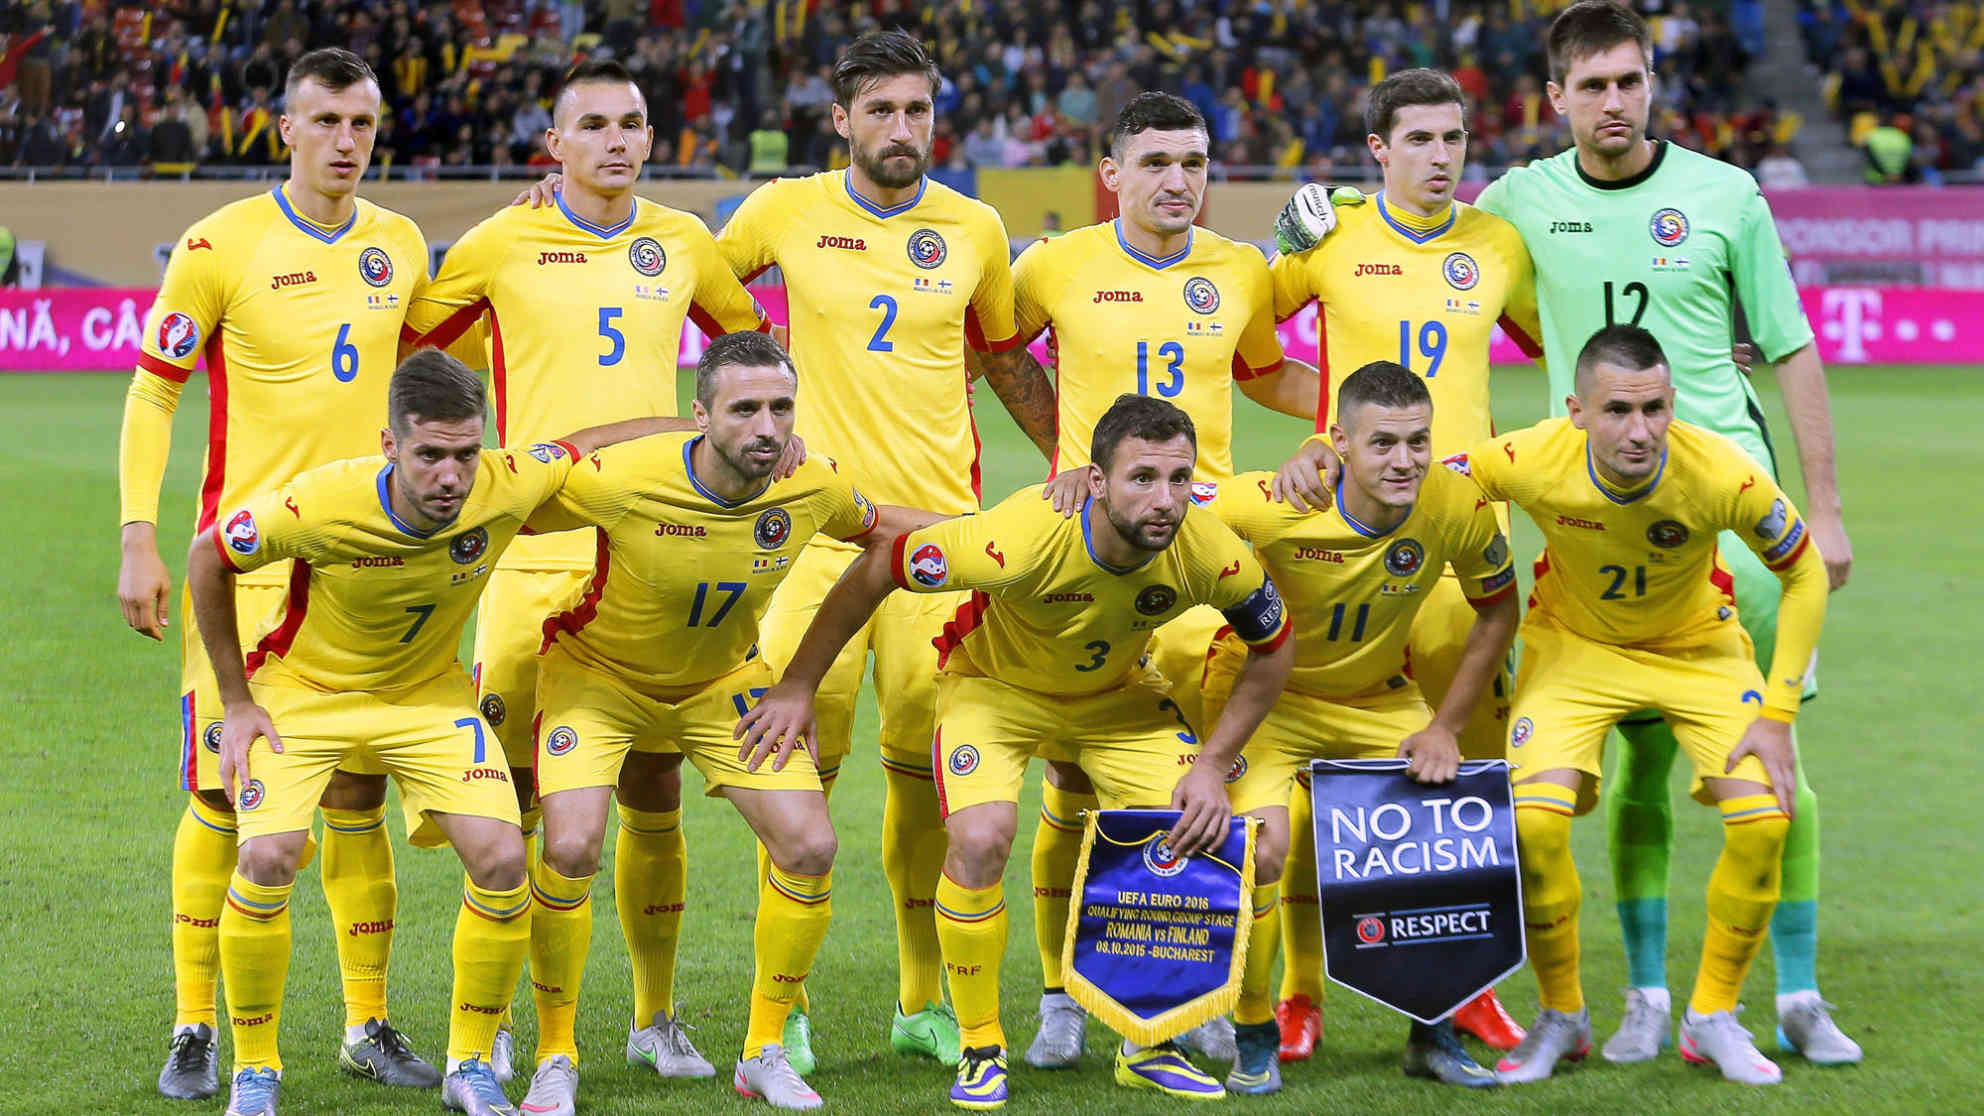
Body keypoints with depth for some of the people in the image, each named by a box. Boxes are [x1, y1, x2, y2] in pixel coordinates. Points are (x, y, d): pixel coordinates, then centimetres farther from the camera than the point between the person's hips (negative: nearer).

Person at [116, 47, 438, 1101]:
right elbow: (150, 394, -2)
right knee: (224, 795, -4)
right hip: (247, 561, -4)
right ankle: (194, 1029, 6)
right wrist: (139, 540, -9)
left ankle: (367, 1025, 14)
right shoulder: (221, 246, -6)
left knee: (359, 796, 6)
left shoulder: (400, 246, 8)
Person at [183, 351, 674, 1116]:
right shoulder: (320, 505, -33)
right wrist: (235, 700, -10)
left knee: (501, 859, -14)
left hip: (429, 693, 3)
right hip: (301, 688, -2)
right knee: (267, 859, -22)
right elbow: (207, 557, -14)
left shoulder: (507, 486, -27)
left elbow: (588, 444, -5)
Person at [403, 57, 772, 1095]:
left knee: (654, 791, 7)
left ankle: (656, 1017, 20)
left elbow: (755, 346, 26)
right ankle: (497, 1021, 11)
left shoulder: (683, 243, 10)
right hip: (534, 552, -3)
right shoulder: (502, 244, 0)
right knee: (515, 796, -2)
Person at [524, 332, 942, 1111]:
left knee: (810, 848, -8)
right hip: (597, 672, -4)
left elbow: (875, 525, 4)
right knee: (570, 851, -21)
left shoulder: (810, 489, -20)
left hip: (722, 681, 4)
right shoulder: (625, 483, -33)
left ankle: (764, 1053, 10)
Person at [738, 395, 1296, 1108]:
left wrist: (1212, 765, -16)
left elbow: (1273, 649, -7)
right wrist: (798, 687, -16)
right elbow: (875, 572, -24)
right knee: (979, 841, -26)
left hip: (1118, 696, 3)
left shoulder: (1212, 555, -29)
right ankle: (981, 1047, -3)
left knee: (1201, 834, -12)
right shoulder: (1021, 538, -39)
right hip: (995, 684, -3)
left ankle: (1149, 1046, 9)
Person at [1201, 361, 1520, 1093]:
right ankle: (1254, 1038, -1)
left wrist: (1447, 728, -6)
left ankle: (1433, 1035, 15)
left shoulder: (1460, 509, -22)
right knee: (1259, 846, -23)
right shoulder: (1275, 505, -32)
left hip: (1383, 701, 3)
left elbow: (1497, 611, -3)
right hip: (1264, 695, -3)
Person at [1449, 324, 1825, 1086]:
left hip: (1698, 645, 0)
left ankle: (1712, 1016, 6)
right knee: (1532, 817, -21)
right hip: (1574, 644, 0)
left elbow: (1804, 575, -13)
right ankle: (1561, 1017, 4)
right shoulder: (1530, 462, -31)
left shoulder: (1724, 474, -31)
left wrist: (1776, 714, -15)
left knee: (1763, 817, -18)